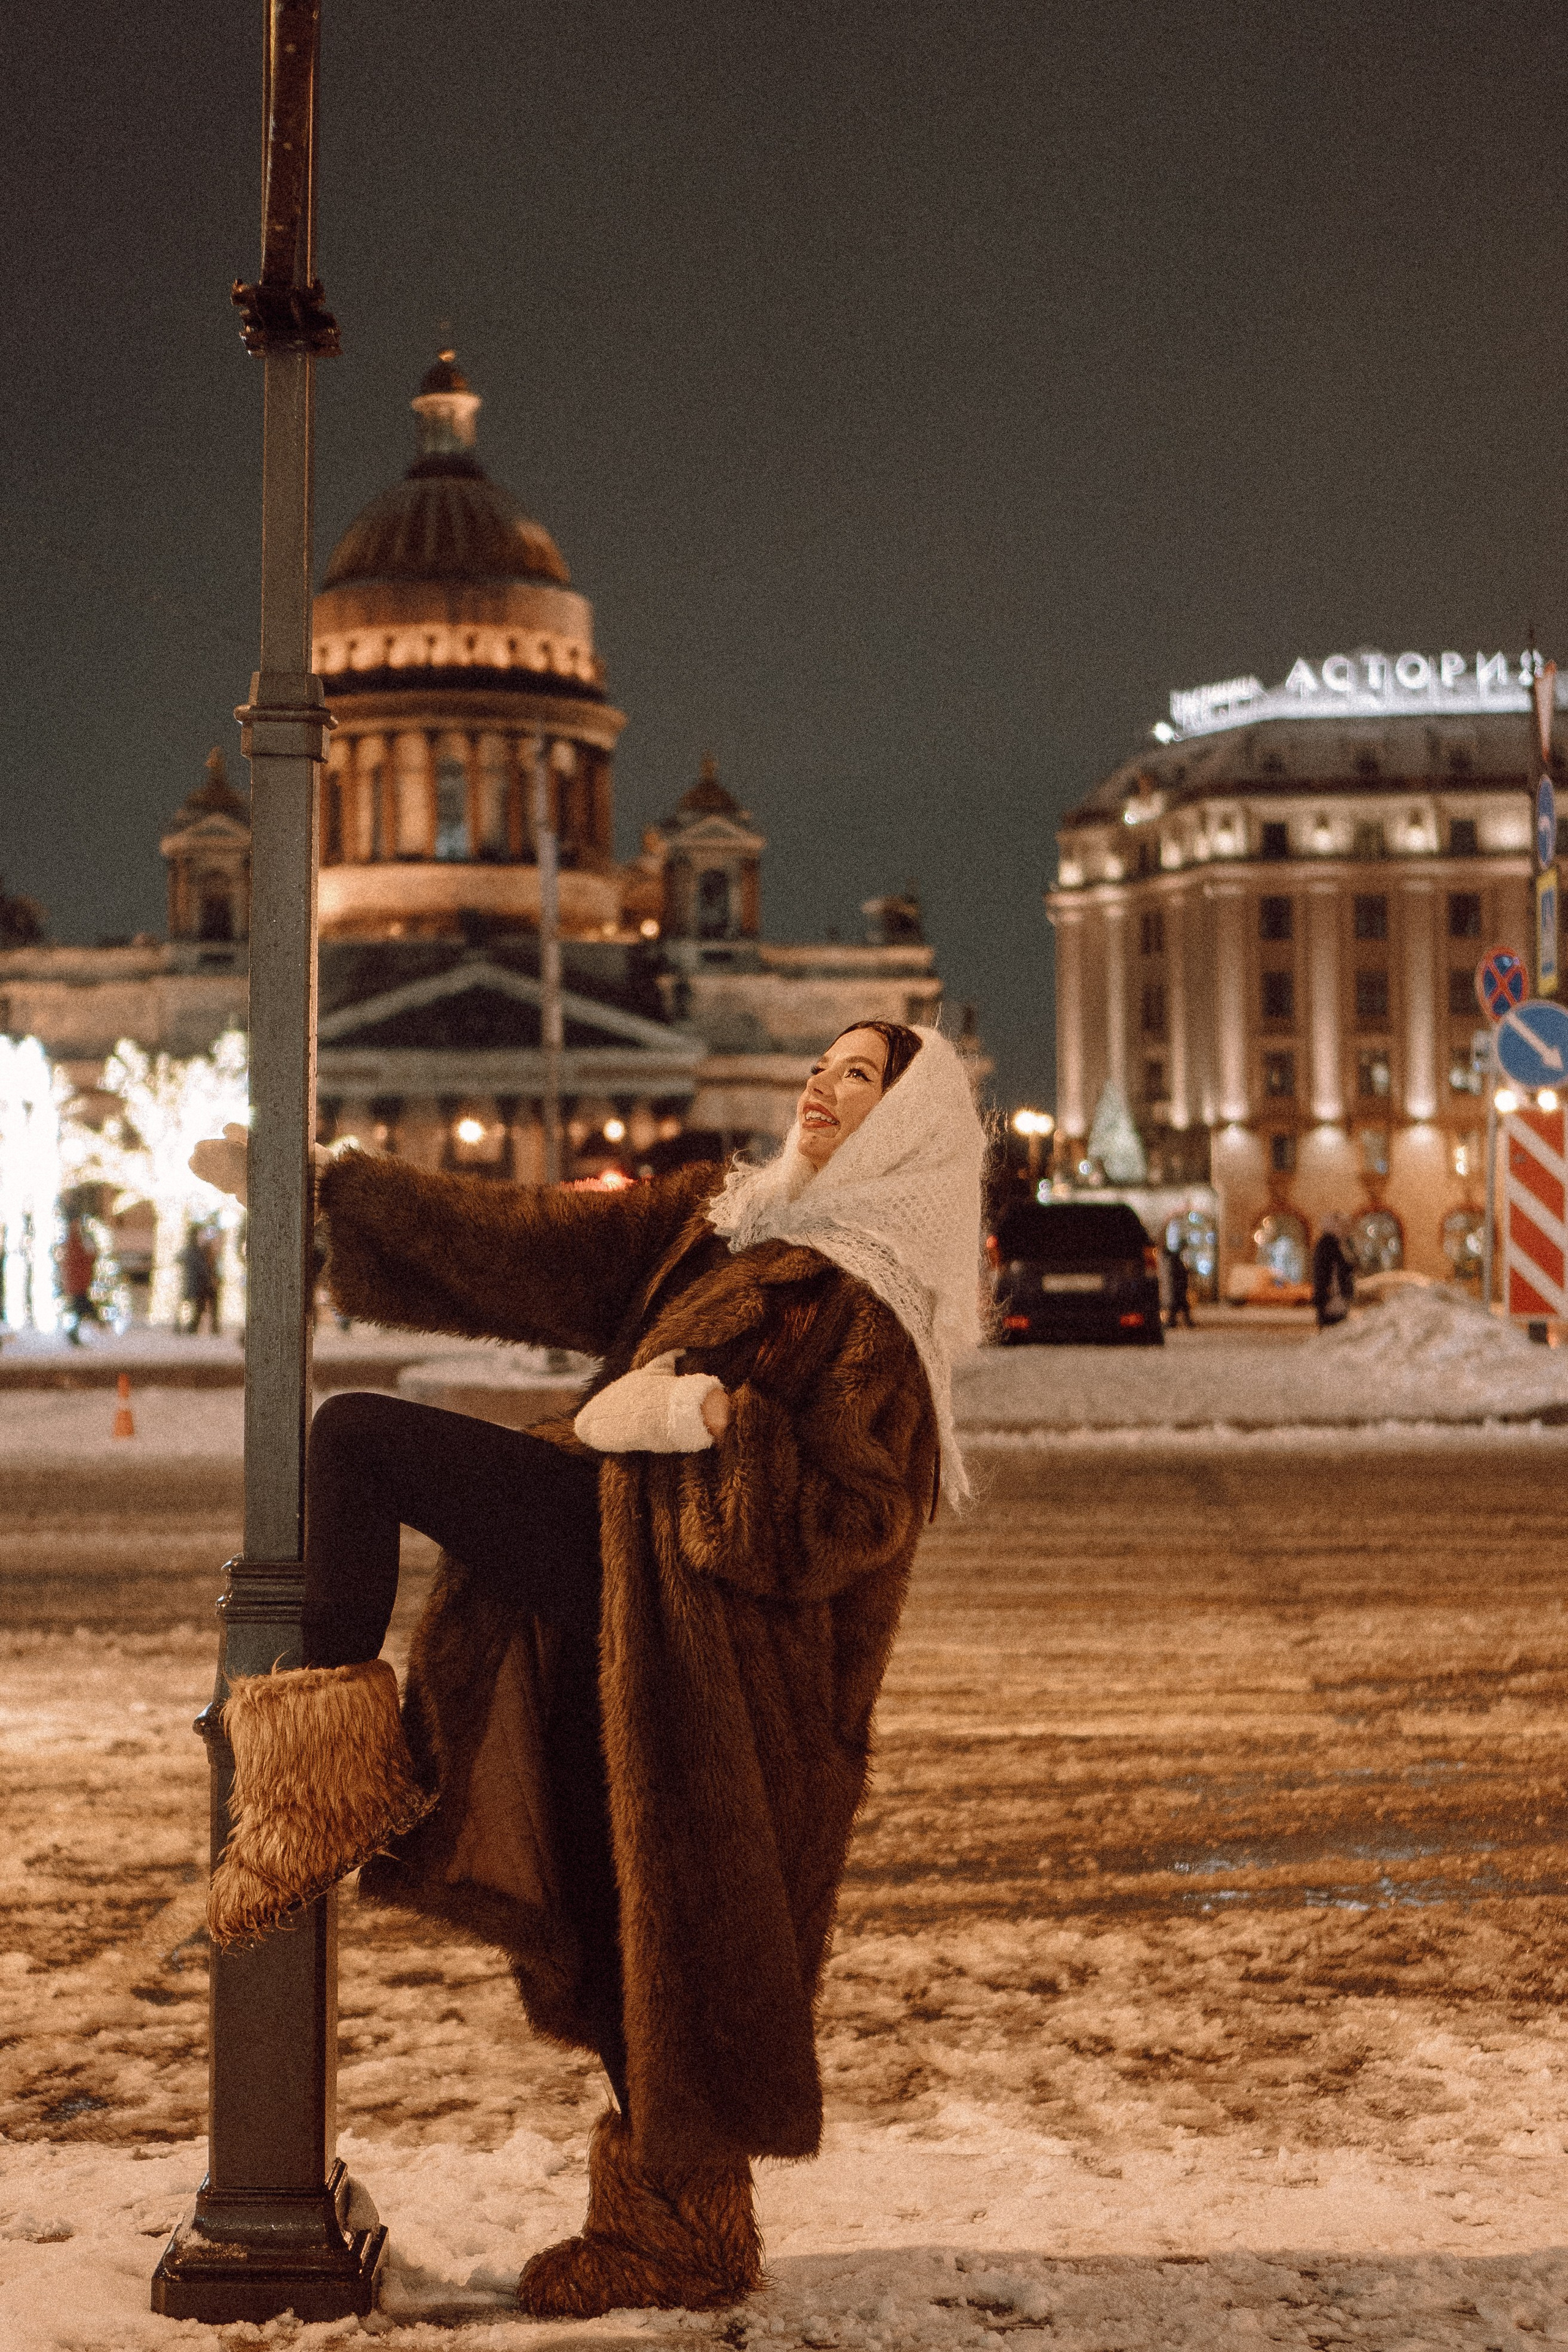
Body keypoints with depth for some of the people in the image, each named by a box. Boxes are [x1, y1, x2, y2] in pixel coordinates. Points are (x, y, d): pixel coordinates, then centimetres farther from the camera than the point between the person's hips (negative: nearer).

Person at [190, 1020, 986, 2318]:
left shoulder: (878, 1308, -11)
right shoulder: (717, 1217, 11)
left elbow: (856, 1519, -17)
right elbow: (528, 1239, 11)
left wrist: (717, 1418, -27)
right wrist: (324, 1185, 9)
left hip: (703, 1627, -7)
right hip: (607, 1541, 7)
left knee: (672, 1924, -2)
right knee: (359, 1435, 1)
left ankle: (682, 2221, 17)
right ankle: (337, 1760, -3)